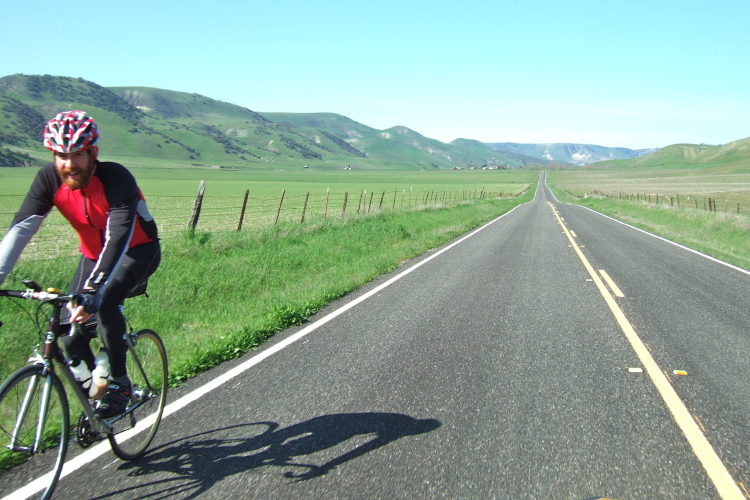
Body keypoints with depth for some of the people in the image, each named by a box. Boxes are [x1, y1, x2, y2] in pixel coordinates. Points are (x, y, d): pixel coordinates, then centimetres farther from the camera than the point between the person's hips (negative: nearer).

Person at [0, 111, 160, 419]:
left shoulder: (116, 178, -31)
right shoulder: (49, 179, -17)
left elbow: (118, 236, -42)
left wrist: (93, 291, -53)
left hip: (137, 251, -5)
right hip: (93, 254, 5)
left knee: (104, 302, -32)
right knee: (72, 339, -5)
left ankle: (119, 384, -14)